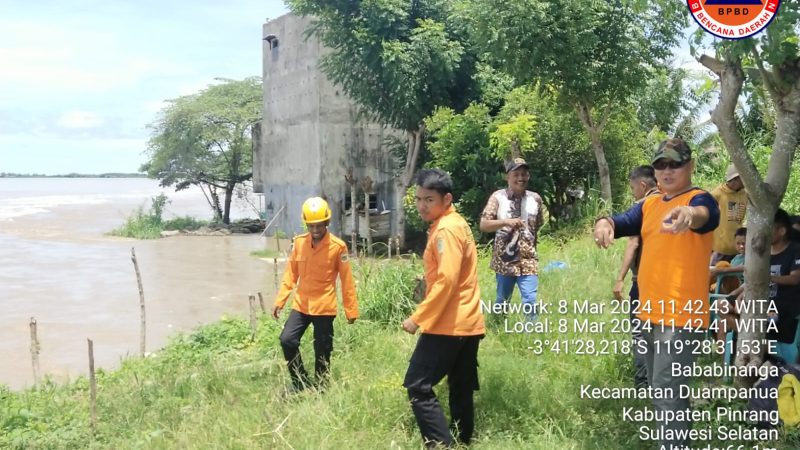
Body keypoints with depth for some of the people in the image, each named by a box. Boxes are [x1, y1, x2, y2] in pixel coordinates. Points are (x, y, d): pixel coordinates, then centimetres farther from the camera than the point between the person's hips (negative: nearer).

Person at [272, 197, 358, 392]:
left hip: (324, 307, -3)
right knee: (287, 340, -6)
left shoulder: (338, 246, -11)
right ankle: (300, 381, 14)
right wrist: (279, 301, 2)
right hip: (301, 304, 4)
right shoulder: (299, 242, 0)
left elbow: (347, 280, -6)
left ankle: (320, 388, 23)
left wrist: (351, 309, -4)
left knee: (322, 350, 4)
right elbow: (291, 274, 6)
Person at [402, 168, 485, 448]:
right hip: (467, 323, 10)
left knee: (418, 387, -6)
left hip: (448, 325, -10)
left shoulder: (445, 230, -16)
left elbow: (446, 281, -23)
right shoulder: (455, 224, 15)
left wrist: (418, 318, -19)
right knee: (461, 392, 14)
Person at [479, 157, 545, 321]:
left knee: (530, 301, -11)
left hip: (528, 260, 1)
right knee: (502, 301, 14)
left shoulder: (535, 199, 3)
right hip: (504, 259, -1)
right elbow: (483, 225, -13)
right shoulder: (498, 197, -6)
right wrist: (506, 222, -26)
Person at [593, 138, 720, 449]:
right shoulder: (649, 204, 13)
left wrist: (690, 214, -57)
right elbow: (624, 222, -3)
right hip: (649, 312, 8)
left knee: (668, 394, -11)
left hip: (681, 315, -8)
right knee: (659, 390, 20)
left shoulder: (698, 199, -9)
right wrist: (605, 222, -28)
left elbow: (705, 214, -33)